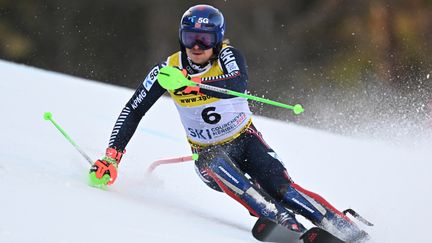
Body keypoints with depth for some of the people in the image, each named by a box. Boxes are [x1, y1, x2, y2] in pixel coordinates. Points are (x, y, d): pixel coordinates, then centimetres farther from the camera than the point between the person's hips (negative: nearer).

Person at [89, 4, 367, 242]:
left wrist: (193, 84, -55)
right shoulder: (168, 70, -11)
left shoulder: (228, 56, -17)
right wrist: (112, 156, -16)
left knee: (282, 188, -20)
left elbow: (238, 84, -40)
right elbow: (132, 112, -5)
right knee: (216, 166, -34)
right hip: (208, 153, 0)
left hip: (246, 140, 0)